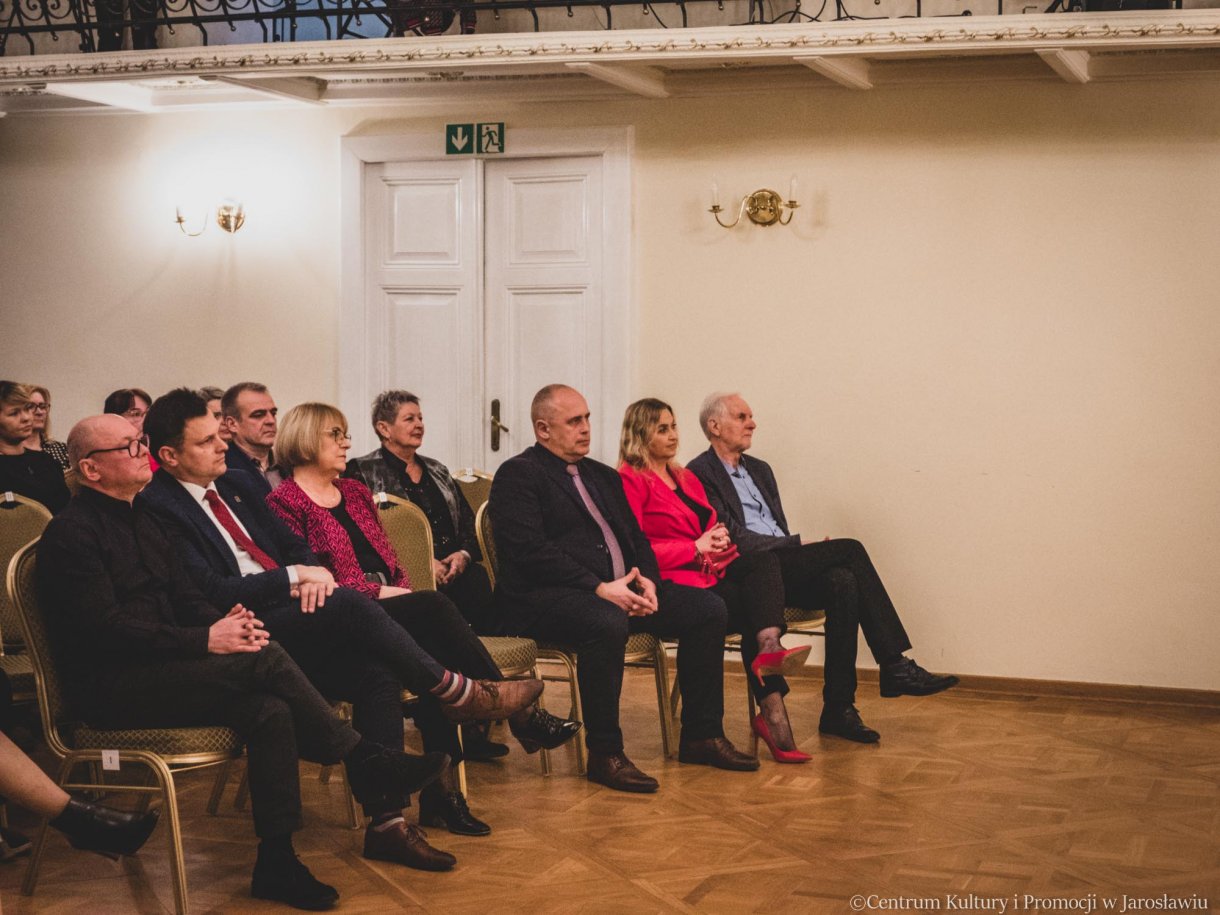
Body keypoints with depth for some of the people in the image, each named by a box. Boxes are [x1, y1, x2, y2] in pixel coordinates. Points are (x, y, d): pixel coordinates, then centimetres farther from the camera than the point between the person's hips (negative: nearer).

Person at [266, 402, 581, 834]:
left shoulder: (355, 493, 24)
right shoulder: (284, 502, 0)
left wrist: (404, 592, 0)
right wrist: (378, 592, -15)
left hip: (389, 602, 7)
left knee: (433, 645, -28)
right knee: (435, 606, -30)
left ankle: (441, 788, -31)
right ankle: (520, 712, -27)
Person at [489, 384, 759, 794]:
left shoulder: (603, 476, 23)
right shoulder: (518, 475, -4)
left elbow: (637, 538, 20)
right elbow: (530, 552, -16)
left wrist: (646, 579, -3)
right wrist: (599, 588, -21)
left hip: (620, 588, 8)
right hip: (543, 598, -8)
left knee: (708, 608, -5)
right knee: (607, 624, -39)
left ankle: (701, 736, 3)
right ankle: (604, 755, -26)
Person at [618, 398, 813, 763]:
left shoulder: (687, 478, 25)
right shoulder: (631, 481, -1)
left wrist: (719, 540, -2)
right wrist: (696, 547, -13)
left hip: (712, 570, 7)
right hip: (675, 581, -7)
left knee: (763, 561, -26)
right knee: (754, 608, -28)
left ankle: (769, 651, -46)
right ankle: (773, 714, -31)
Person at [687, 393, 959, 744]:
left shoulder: (760, 470, 25)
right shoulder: (700, 474, -3)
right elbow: (733, 538, -13)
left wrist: (798, 547, 0)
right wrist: (799, 544, -14)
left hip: (784, 567, 7)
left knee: (842, 583, -25)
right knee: (849, 549, -21)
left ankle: (838, 708, -22)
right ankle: (896, 666, -19)